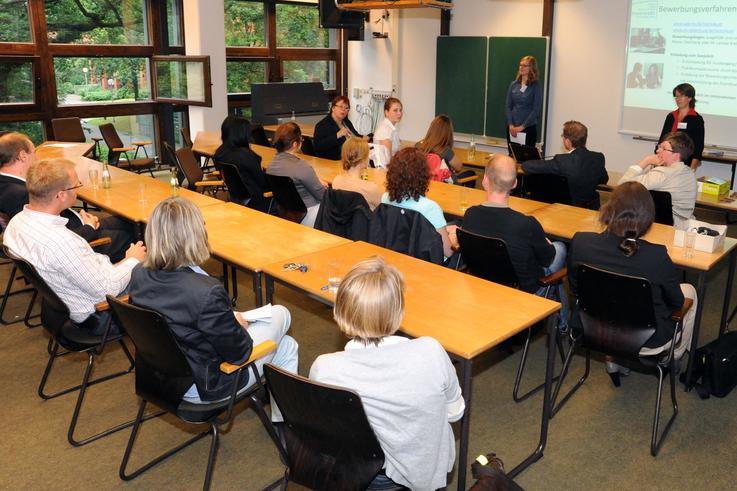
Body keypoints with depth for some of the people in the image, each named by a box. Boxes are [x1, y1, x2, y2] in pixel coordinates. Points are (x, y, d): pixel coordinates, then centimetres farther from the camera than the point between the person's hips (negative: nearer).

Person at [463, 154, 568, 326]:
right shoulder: (527, 224, -35)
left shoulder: (470, 215, -21)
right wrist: (547, 243, 10)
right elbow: (547, 259, -14)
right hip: (525, 291, -5)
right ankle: (561, 322, 39)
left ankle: (561, 320, 44)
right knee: (560, 248, 24)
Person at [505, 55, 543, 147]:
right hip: (512, 128, 3)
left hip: (528, 128, -3)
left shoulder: (536, 86, -5)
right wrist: (511, 125, -7)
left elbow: (536, 110, -10)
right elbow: (508, 106, 5)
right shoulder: (513, 84, 7)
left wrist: (522, 126, -14)